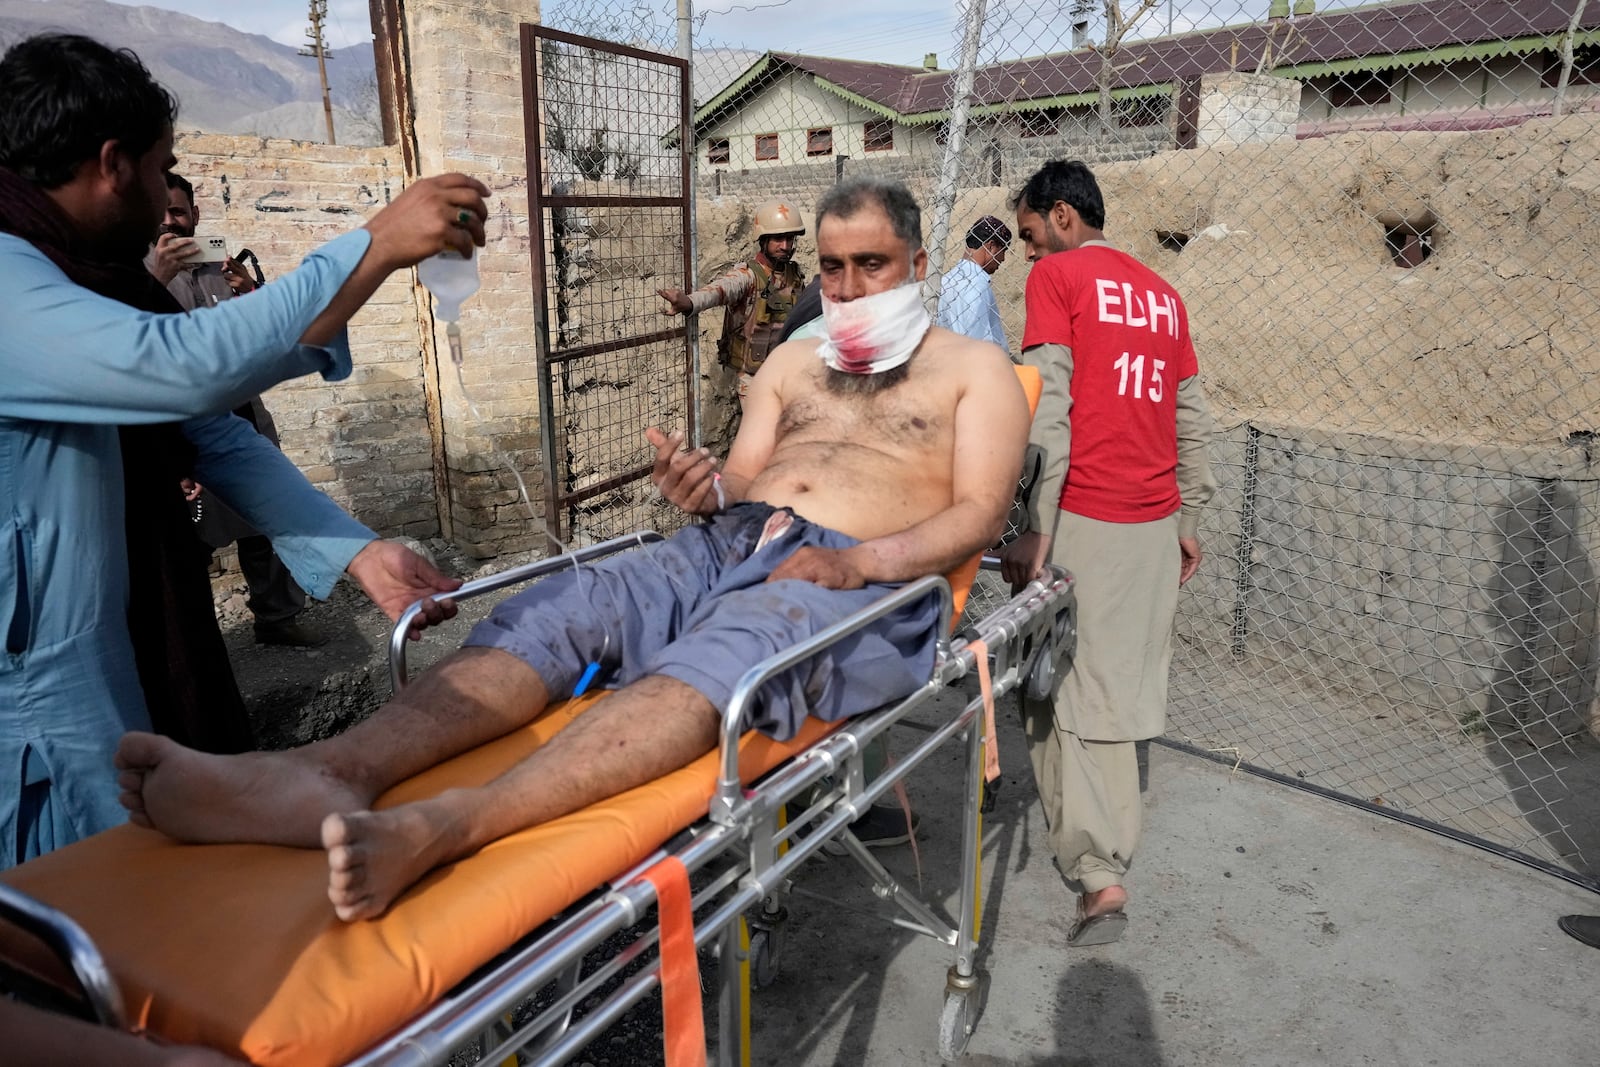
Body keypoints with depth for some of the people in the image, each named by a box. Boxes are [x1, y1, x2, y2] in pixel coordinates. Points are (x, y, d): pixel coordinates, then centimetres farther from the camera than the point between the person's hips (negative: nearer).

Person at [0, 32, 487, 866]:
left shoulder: (104, 279, 8)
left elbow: (222, 438, 3)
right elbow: (188, 366, -36)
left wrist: (361, 553, -7)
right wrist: (379, 243, -30)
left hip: (128, 673, 8)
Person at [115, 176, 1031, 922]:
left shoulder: (975, 371, 12)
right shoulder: (795, 361, 28)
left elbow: (980, 515, -1)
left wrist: (858, 561, -19)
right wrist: (706, 488, -6)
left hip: (855, 579, -5)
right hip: (729, 543, 6)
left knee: (718, 656, -38)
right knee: (552, 614, -23)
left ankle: (442, 828, -57)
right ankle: (335, 773, -43)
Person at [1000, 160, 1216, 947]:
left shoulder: (1056, 276, -3)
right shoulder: (1160, 291, 17)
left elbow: (1047, 409, -14)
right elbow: (1192, 419, 17)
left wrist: (1032, 527, -15)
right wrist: (1187, 518, 23)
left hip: (1083, 518, -7)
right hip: (1155, 522, 7)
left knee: (1069, 693, 0)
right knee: (1123, 686, 15)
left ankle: (1099, 877, -3)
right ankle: (1105, 836, 30)